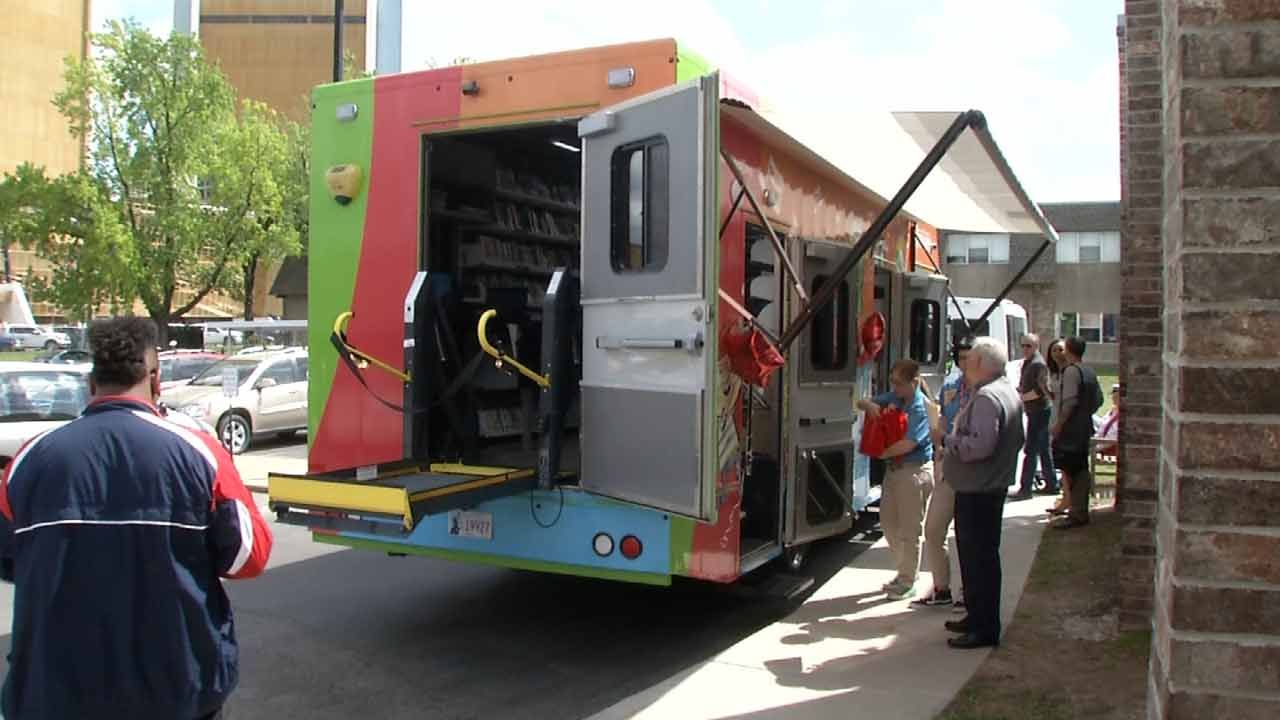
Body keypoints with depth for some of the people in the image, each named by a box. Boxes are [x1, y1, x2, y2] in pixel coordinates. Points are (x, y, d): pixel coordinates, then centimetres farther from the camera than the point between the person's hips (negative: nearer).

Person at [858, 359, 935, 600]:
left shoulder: (921, 407, -18)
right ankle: (903, 571, 32)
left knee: (909, 529, 1)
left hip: (915, 471, -9)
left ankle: (908, 582, 13)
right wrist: (869, 405, -11)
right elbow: (861, 403, 12)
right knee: (888, 521, 17)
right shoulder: (895, 397, 5)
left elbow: (908, 443, -26)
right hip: (894, 467, 9)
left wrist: (881, 453, -15)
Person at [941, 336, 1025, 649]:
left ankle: (985, 629, 3)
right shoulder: (1009, 392, 14)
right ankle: (978, 616, 30)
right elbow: (1018, 438, 22)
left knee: (979, 556, -4)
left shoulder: (987, 397, -20)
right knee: (976, 553, 19)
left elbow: (980, 445, -31)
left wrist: (951, 441, -14)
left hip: (977, 491, -11)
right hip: (993, 485, 11)